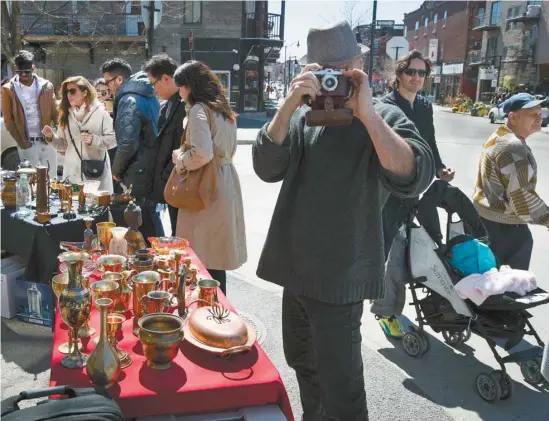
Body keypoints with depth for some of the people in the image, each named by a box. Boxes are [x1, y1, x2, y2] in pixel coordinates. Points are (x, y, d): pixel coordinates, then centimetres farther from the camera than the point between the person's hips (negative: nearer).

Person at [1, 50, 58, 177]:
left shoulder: (46, 86, 2)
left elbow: (55, 114, 5)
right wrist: (20, 142, -6)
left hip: (47, 142, 1)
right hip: (27, 144, -1)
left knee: (51, 179, 9)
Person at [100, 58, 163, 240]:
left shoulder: (129, 100, -15)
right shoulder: (149, 96, 13)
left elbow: (127, 142, -20)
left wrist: (117, 169, -5)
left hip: (138, 173, -10)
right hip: (152, 167, 10)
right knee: (150, 218, 17)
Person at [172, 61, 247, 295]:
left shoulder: (198, 110, -12)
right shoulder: (222, 109, 15)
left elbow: (202, 153, -26)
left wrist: (180, 159, -7)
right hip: (226, 181, 9)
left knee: (206, 258, -2)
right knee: (217, 257, 15)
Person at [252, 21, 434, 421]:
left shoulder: (384, 117, -7)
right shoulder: (302, 115, 6)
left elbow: (415, 177, -26)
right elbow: (266, 167, -10)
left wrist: (365, 112, -29)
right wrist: (290, 105, -22)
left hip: (340, 276, -5)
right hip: (296, 269, 6)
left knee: (339, 387, 1)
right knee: (302, 363, 23)